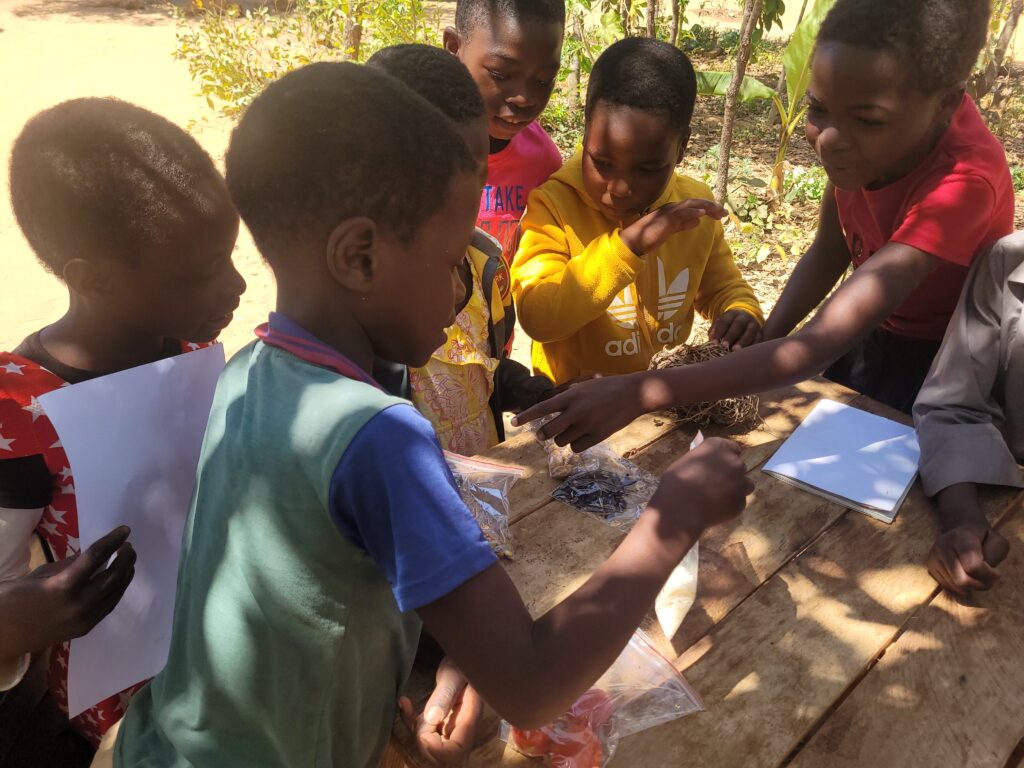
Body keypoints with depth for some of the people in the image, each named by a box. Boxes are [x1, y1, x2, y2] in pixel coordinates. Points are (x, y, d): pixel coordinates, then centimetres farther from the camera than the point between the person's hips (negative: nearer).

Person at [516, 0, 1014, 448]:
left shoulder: (965, 180, -37)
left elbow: (818, 346, -45)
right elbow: (827, 255, -5)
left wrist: (641, 394, -53)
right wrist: (757, 346, -17)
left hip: (936, 367, -5)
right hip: (866, 332, 5)